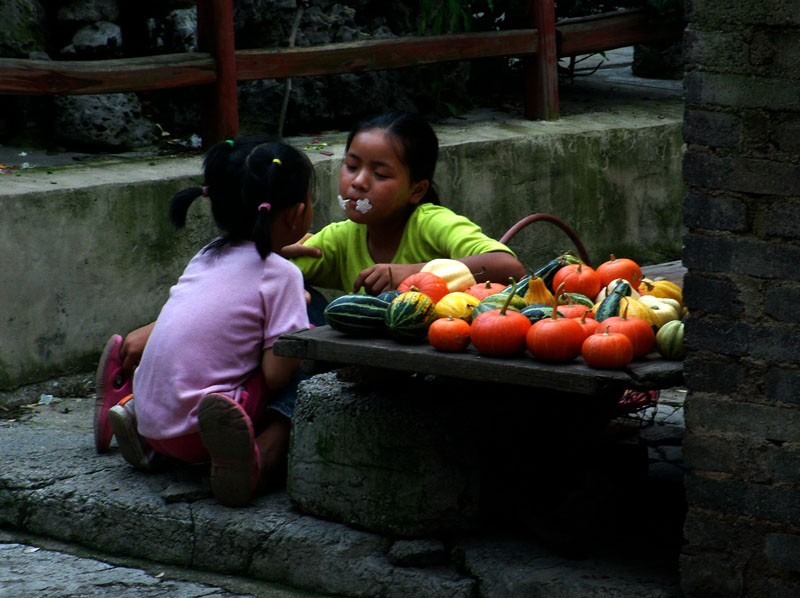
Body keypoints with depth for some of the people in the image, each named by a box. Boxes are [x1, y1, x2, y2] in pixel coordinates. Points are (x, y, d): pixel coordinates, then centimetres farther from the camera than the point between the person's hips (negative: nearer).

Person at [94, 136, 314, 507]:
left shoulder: (208, 256, 14)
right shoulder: (281, 274, -6)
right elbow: (276, 375, -10)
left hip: (151, 421, 7)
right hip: (192, 434, -7)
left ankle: (130, 405, 12)